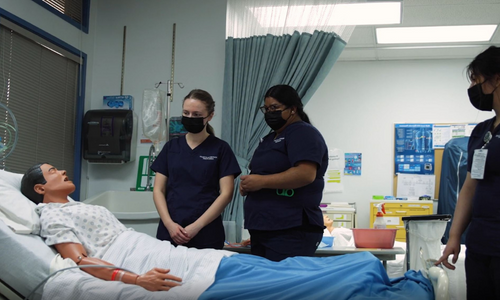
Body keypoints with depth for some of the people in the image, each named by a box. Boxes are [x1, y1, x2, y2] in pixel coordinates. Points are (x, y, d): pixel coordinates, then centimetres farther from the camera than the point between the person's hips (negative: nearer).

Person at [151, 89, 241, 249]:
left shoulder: (220, 149, 1)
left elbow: (226, 193, -5)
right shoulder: (171, 147, 10)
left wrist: (196, 226, -12)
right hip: (169, 233, 3)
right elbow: (158, 190, 7)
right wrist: (169, 224, -7)